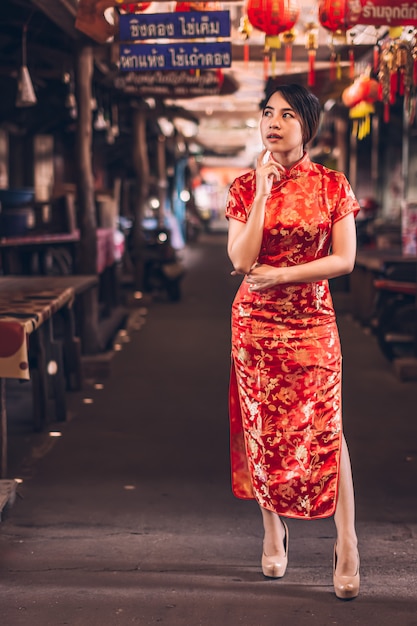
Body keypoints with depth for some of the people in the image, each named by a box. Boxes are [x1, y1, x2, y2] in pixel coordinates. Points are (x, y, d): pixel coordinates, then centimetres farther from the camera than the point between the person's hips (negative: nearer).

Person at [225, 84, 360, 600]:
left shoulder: (332, 185, -1)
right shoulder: (244, 186, 0)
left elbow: (344, 259, -6)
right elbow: (241, 260, -11)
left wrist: (280, 275, -13)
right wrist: (263, 192, -15)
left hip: (312, 321, -1)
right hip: (256, 321, 2)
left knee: (324, 428, -5)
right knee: (263, 427, 7)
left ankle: (346, 542, 2)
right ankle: (273, 529, 23)